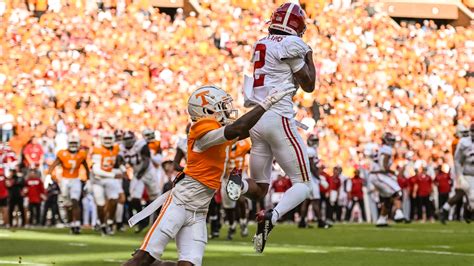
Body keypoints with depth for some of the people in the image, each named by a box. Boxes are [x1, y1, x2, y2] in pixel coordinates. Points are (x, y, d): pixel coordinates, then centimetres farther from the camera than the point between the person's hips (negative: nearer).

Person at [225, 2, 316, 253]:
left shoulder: (260, 45, 15)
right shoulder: (291, 45, -7)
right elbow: (309, 85, 1)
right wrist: (309, 56, 13)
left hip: (256, 119, 7)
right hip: (279, 118, -7)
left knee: (260, 188, 15)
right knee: (302, 184, 2)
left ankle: (241, 185, -20)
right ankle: (271, 217, -25)